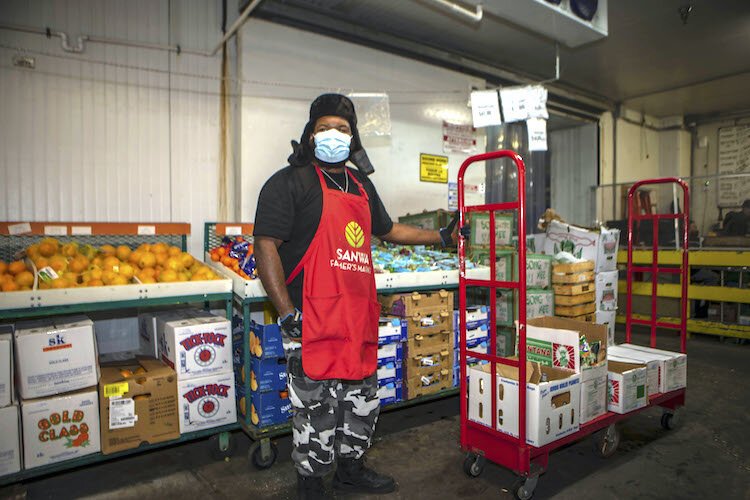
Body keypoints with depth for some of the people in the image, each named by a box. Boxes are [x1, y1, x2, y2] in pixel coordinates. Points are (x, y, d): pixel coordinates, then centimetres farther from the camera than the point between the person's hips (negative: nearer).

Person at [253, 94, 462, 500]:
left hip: (360, 320, 7)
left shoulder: (361, 185, 17)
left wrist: (443, 236, 28)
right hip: (314, 324, -7)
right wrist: (288, 315, -19)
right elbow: (265, 245, -13)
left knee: (363, 402, 19)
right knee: (317, 410, 4)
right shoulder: (291, 182, -6)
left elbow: (387, 230, 29)